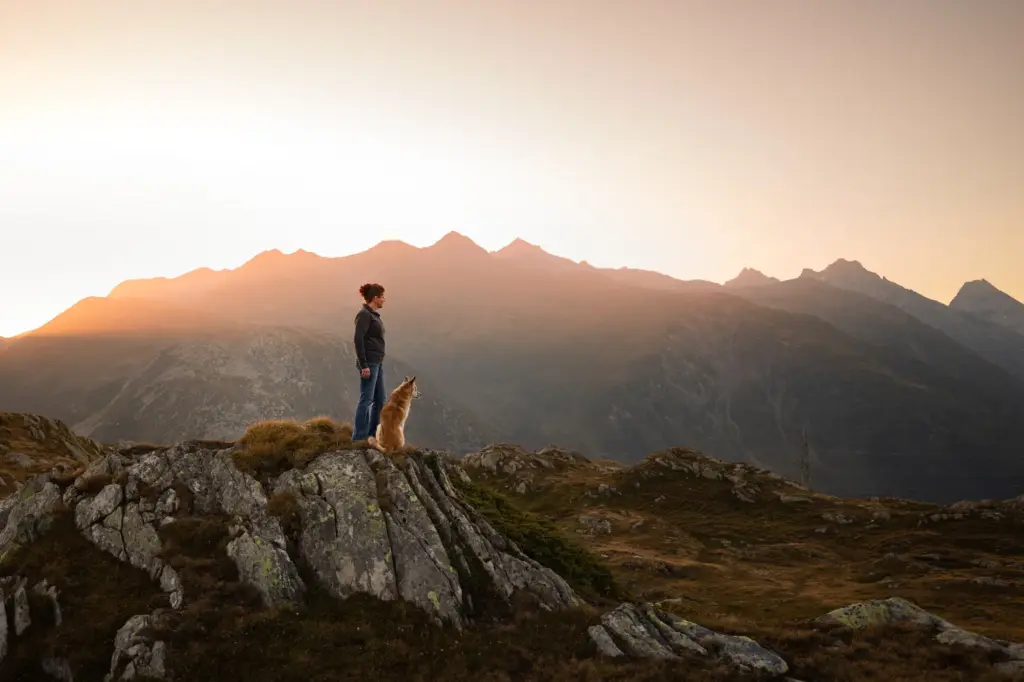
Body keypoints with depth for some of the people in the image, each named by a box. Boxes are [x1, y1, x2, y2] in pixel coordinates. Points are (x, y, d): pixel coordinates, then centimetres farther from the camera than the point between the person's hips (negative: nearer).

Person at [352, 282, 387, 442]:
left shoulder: (372, 314, 16)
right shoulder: (364, 314, -13)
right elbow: (358, 340, -19)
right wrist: (364, 365, -21)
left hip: (377, 362, 10)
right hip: (369, 363, -10)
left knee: (380, 399, 12)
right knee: (366, 399, -5)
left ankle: (372, 434, 19)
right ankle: (359, 438, 1)